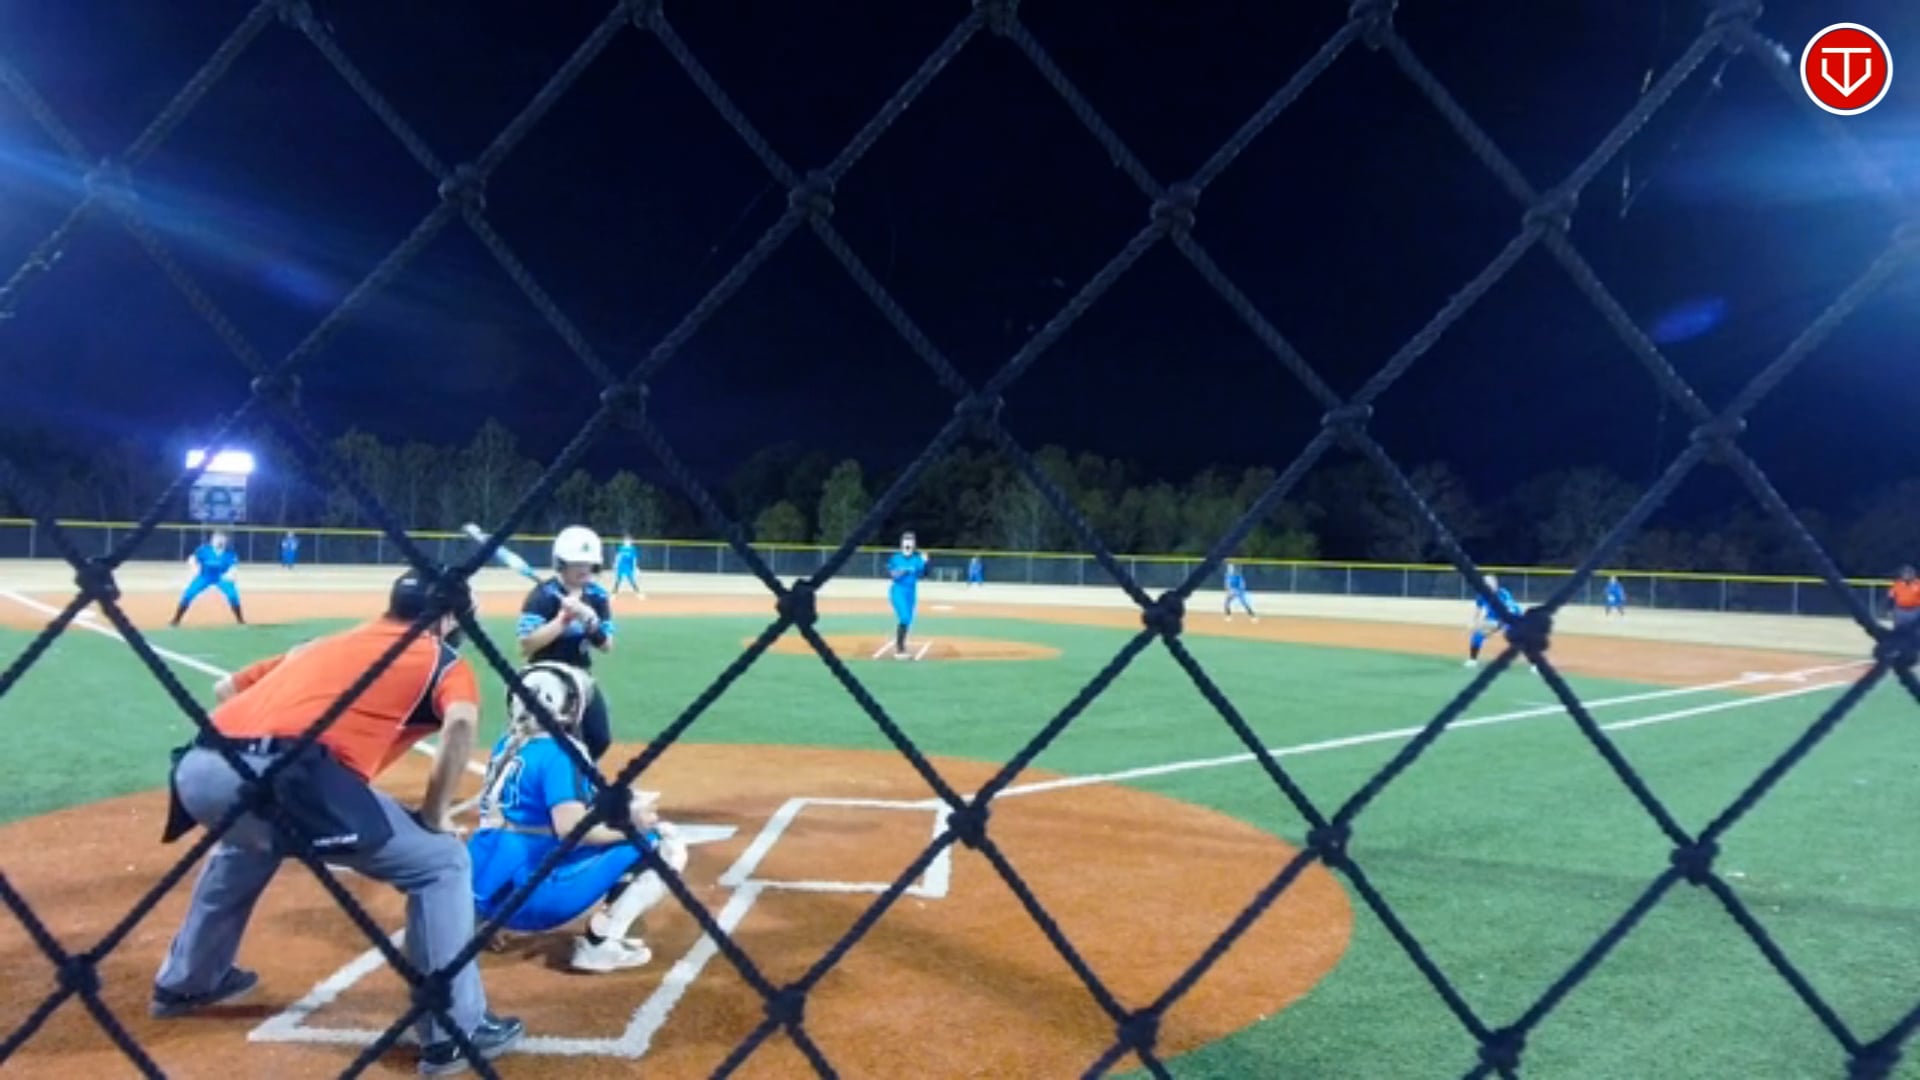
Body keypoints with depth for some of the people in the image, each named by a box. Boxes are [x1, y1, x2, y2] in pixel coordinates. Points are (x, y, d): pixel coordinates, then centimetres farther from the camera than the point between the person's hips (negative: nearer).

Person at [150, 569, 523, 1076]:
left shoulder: (324, 644, 33)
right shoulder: (441, 658, 15)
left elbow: (225, 689, 35)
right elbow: (461, 722, -7)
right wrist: (433, 816, 3)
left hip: (202, 768, 7)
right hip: (287, 777, -7)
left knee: (245, 845, 42)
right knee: (442, 862, 7)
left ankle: (185, 983, 57)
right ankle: (456, 1031, 7)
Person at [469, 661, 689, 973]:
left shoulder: (506, 747, 14)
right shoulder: (558, 751, -9)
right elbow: (571, 827, -21)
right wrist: (630, 823, -5)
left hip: (484, 895, 8)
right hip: (526, 898, -8)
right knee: (663, 844, -5)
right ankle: (600, 942, -11)